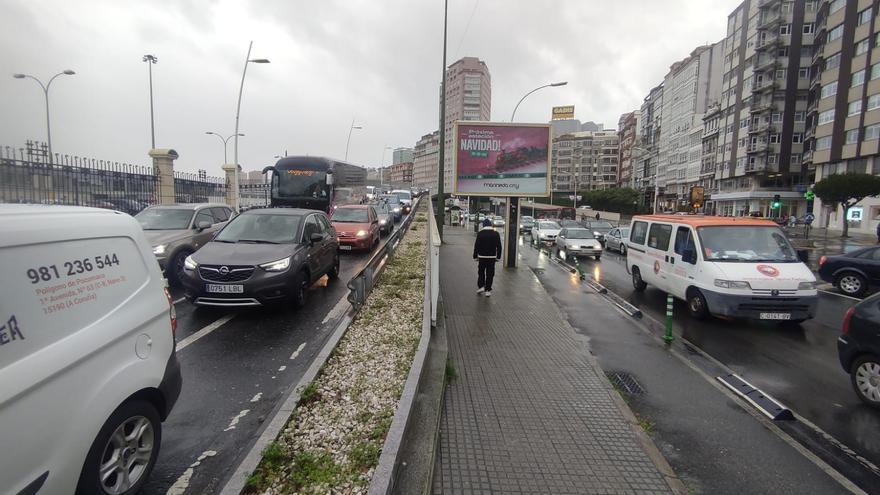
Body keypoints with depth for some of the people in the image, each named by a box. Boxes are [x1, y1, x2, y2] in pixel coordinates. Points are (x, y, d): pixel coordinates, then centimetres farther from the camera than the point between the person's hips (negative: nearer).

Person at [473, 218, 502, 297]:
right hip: (492, 257, 1)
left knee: (481, 272, 16)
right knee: (490, 274, 5)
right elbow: (499, 246, 2)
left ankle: (481, 286, 10)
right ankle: (488, 290, 6)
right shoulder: (496, 234, 0)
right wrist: (498, 257, 9)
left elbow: (476, 246, -5)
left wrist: (475, 256, 4)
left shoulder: (480, 233, -6)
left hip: (482, 256, -1)